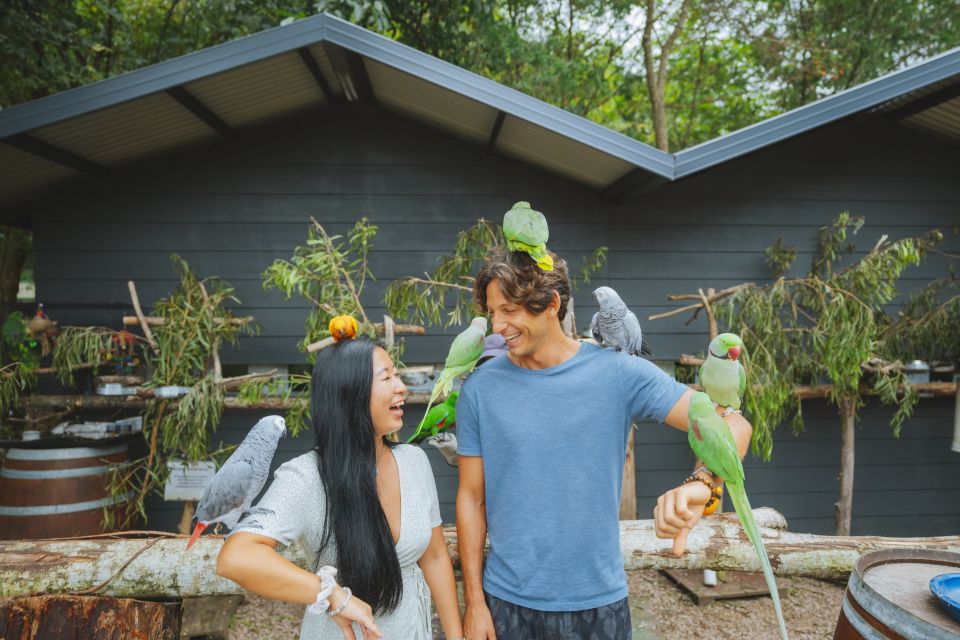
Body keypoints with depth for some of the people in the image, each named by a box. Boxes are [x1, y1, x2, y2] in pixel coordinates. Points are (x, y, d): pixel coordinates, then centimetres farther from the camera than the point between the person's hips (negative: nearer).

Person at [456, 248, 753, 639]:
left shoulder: (618, 373, -10)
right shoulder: (480, 389, -6)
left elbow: (731, 426, -15)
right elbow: (471, 498, 0)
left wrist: (700, 485, -35)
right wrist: (474, 601, -1)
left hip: (598, 602, 0)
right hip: (507, 601, 1)